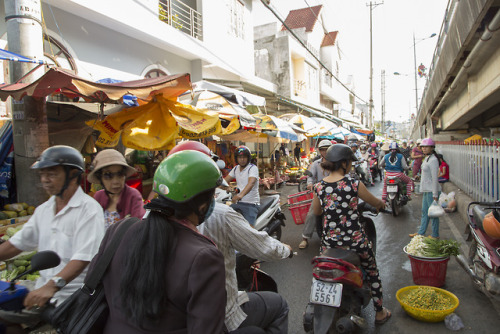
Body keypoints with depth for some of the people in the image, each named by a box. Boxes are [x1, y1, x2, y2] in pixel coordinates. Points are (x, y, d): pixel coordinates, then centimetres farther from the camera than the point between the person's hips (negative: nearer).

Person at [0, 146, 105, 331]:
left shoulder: (89, 209, -13)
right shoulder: (43, 210, 12)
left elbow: (83, 258, -20)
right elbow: (17, 244, 16)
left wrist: (52, 285, -30)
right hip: (43, 291, 6)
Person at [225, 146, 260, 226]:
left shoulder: (253, 168, -11)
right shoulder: (236, 168, 12)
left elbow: (251, 183, -29)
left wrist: (241, 194, -47)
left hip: (251, 204, -7)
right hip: (237, 202, 7)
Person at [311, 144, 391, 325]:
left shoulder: (319, 186, -6)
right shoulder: (354, 184, -14)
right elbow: (376, 202, 2)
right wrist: (381, 204, 26)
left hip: (329, 242, 2)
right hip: (355, 240, -2)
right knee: (372, 272, 24)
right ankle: (379, 312, 39)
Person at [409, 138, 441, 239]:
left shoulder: (433, 160, -17)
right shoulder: (426, 158, 13)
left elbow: (434, 178, -19)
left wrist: (435, 194, -19)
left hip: (431, 191, -10)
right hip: (426, 190, 10)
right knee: (424, 212, 16)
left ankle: (435, 235, 12)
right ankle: (421, 232, 25)